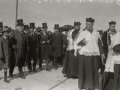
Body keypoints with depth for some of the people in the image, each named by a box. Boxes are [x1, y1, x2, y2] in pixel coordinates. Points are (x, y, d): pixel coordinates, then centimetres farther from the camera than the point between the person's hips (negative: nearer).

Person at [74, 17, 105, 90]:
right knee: (85, 71, 0)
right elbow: (76, 43, -2)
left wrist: (102, 53, 11)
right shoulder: (82, 33, -2)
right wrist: (82, 42, -21)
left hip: (94, 55, 3)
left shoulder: (97, 34, 7)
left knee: (94, 71, 7)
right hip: (84, 55, -3)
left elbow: (100, 44, 15)